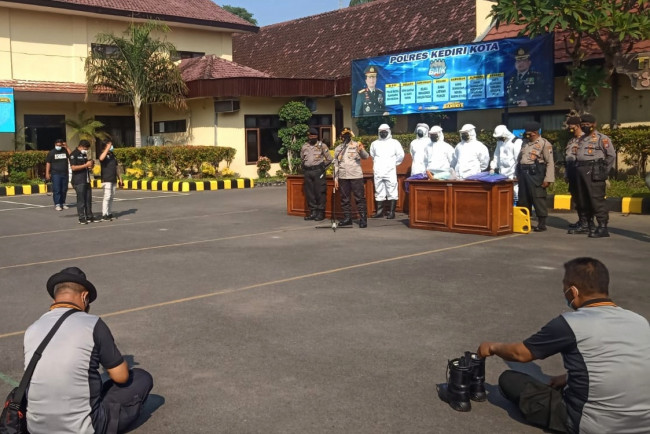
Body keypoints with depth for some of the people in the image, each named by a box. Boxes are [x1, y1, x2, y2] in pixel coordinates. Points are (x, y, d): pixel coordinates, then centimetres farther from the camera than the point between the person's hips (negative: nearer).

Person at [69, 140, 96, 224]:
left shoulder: (84, 154, 17)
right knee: (81, 200, -5)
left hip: (86, 180, 8)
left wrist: (90, 165, 6)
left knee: (88, 199, 8)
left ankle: (89, 217, 13)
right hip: (78, 181, -8)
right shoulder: (74, 154, -7)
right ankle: (81, 219, 0)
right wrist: (86, 165, -19)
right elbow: (73, 167, -18)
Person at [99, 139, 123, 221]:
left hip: (113, 180, 7)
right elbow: (101, 158, -32)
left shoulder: (113, 155, 16)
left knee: (111, 197, 10)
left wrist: (119, 178, 19)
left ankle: (110, 213, 16)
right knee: (107, 196, -12)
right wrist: (107, 148, -26)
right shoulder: (104, 154, -6)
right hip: (106, 180, -7)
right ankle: (104, 215, -10)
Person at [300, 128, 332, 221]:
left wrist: (323, 167, 3)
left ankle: (321, 213, -1)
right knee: (309, 192, 5)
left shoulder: (322, 146, 0)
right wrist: (305, 167, 15)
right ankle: (313, 212, 13)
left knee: (320, 192, -6)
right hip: (307, 172, 5)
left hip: (318, 171, -5)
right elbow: (302, 158, 26)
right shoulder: (304, 147, 12)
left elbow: (329, 159, 3)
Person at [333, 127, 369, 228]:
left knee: (359, 198, -5)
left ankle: (363, 219, -4)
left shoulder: (356, 145, 1)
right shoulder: (338, 149, 13)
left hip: (356, 176, -4)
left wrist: (361, 150, -37)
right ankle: (347, 218, 16)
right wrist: (335, 179, 9)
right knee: (344, 199, 7)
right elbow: (336, 165, 15)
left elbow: (365, 156, -15)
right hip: (343, 177, 4)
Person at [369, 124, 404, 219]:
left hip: (390, 172, -4)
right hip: (378, 172, 4)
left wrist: (394, 163, 6)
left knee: (392, 192, -6)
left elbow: (401, 155, 3)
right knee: (379, 192, 7)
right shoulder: (374, 143, 14)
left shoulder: (394, 143, 3)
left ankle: (391, 212, -4)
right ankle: (379, 211, 12)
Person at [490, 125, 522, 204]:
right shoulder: (499, 142, 14)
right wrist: (492, 167, 10)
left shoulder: (516, 142, -10)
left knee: (516, 194, -6)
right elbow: (496, 156, 22)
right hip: (502, 175, 7)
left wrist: (516, 174, -15)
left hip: (512, 175, -7)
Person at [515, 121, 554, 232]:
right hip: (523, 174, 7)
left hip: (535, 174, -7)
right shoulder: (525, 143, 15)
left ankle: (542, 224, 1)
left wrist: (548, 179, -15)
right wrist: (517, 174, 15)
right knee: (523, 199, 10)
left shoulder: (545, 144, -5)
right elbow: (519, 158, 21)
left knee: (538, 199, -5)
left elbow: (550, 163, -10)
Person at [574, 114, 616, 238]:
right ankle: (589, 225, 17)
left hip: (594, 172, -8)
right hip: (580, 171, 8)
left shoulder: (602, 138, -2)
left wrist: (604, 172, -8)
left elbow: (611, 155, -5)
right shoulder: (581, 139, 20)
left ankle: (603, 228, -10)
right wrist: (577, 170, 11)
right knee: (583, 200, 9)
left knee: (597, 199, -11)